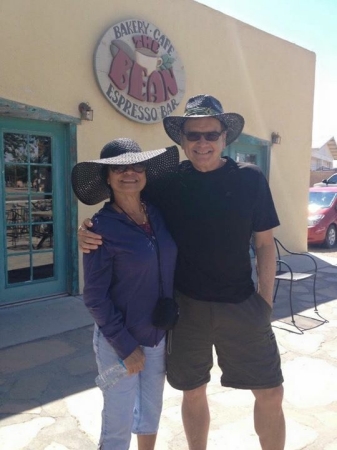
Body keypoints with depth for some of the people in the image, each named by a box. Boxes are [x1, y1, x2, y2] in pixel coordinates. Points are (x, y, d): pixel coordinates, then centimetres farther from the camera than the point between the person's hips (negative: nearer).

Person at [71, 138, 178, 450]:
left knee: (151, 412, 22)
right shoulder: (101, 227, -17)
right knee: (119, 424, 10)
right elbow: (95, 297, -15)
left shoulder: (159, 215, -3)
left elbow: (171, 271, 6)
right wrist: (126, 345, -13)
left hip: (159, 335, 5)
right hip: (119, 340, -5)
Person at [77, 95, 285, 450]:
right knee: (193, 391, 17)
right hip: (185, 305, 1)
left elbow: (264, 244, 1)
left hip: (241, 304, 0)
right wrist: (91, 234, -15)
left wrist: (265, 300, -3)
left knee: (270, 393, 8)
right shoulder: (167, 182, -4)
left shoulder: (250, 179, -5)